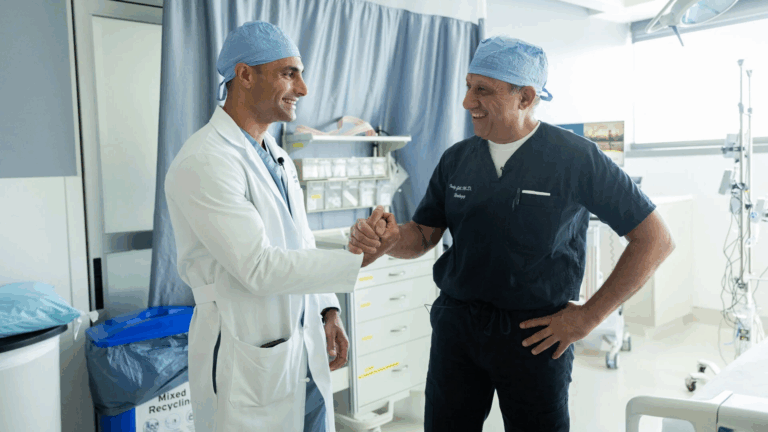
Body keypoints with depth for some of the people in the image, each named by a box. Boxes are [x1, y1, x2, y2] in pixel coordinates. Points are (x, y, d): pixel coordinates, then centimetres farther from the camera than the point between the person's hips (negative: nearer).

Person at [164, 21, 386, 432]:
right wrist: (358, 258, -22)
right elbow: (259, 268, -23)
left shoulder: (276, 155, 10)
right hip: (247, 359, -8)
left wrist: (327, 310, 9)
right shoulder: (203, 162, -18)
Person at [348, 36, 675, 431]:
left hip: (535, 334, -3)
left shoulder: (575, 158, -10)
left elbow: (655, 240, -7)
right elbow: (424, 235, 8)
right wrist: (389, 240, -15)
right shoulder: (456, 159, 3)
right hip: (456, 324, 4)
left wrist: (587, 317, -8)